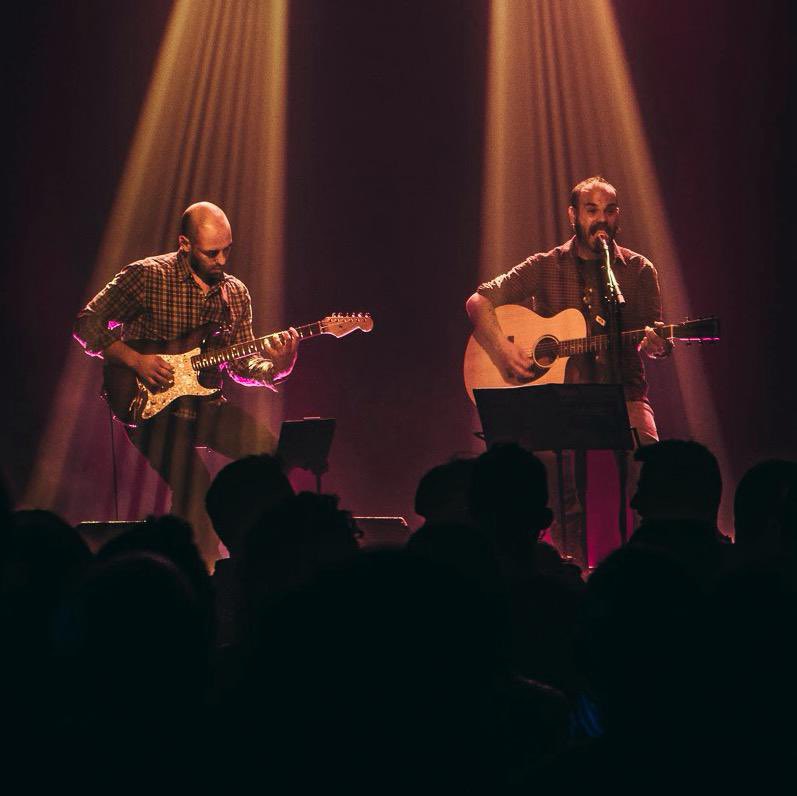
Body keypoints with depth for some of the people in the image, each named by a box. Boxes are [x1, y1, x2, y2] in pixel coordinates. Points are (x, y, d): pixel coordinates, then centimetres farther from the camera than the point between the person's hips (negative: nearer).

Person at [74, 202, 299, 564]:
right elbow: (87, 324, -7)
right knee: (195, 482, -29)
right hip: (153, 408, -5)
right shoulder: (147, 276, -8)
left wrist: (274, 368, -11)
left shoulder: (236, 293, 8)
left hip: (208, 407, 5)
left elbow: (241, 365, 11)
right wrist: (135, 360, -18)